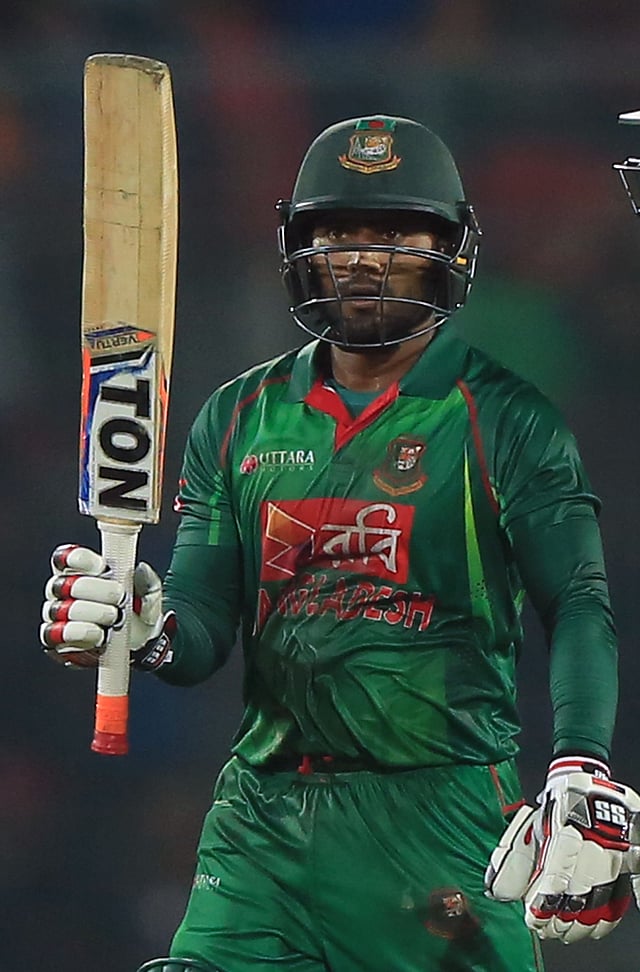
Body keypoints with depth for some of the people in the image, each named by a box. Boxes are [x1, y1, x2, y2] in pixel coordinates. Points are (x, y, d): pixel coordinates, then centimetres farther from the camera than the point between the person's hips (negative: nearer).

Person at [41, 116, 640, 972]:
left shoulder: (505, 421, 1)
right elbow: (202, 632, 9)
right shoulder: (240, 418, 13)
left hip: (442, 820, -3)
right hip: (264, 808, 3)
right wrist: (149, 628, -16)